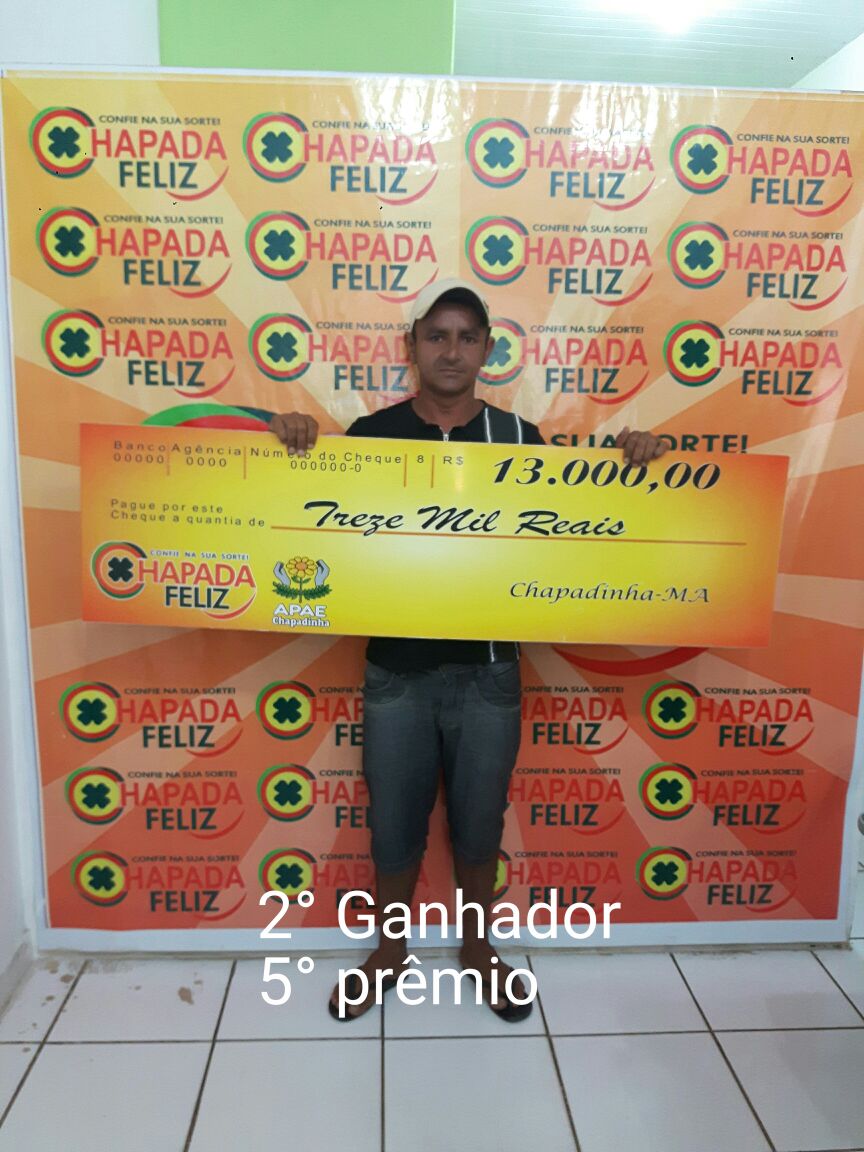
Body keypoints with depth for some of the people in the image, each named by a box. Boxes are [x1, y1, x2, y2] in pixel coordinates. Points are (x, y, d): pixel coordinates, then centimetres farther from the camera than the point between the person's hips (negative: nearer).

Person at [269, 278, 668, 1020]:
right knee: (394, 824, 15)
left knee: (479, 822, 17)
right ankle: (390, 952, 41)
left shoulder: (519, 438, 0)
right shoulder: (373, 433, -2)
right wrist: (294, 440, -18)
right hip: (396, 673, 0)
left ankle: (477, 947, 43)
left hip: (489, 672, 1)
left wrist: (628, 462, -10)